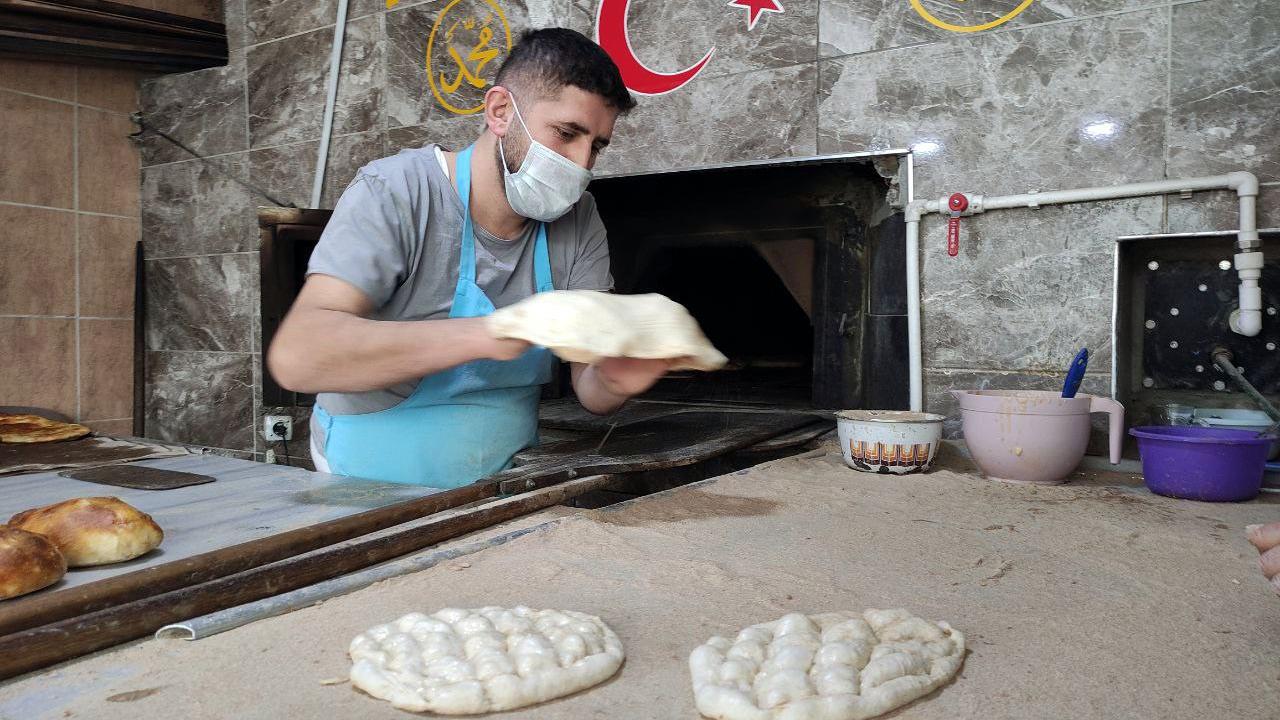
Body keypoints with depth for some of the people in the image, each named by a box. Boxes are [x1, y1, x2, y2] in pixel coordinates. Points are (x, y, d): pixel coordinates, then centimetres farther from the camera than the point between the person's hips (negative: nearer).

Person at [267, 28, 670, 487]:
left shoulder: (578, 222, -4)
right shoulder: (394, 194, -17)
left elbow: (589, 388, -6)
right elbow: (295, 356, -30)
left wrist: (615, 383, -31)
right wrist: (488, 335, -40)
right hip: (374, 483, -4)